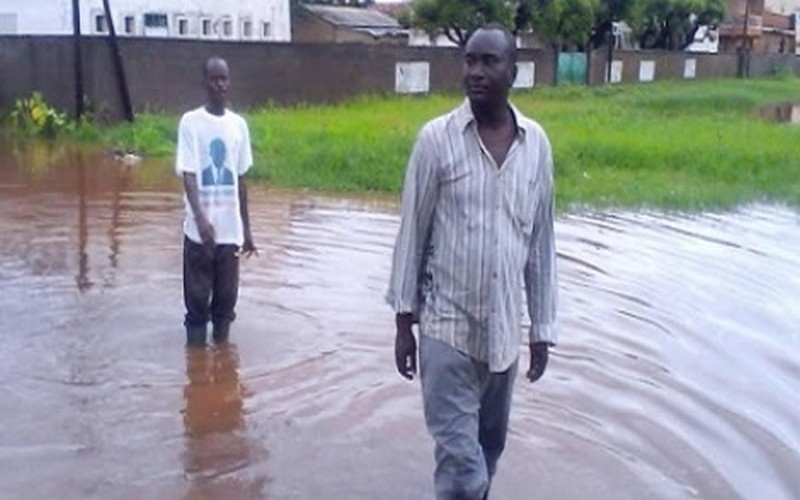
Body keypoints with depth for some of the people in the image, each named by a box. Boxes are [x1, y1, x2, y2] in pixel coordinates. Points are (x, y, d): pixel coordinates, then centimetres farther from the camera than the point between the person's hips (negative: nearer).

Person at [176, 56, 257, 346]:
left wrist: (246, 229, 14)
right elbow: (188, 175, -12)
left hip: (230, 229, 4)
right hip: (200, 229, -3)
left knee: (227, 296, 11)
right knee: (198, 297, 4)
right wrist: (201, 219, -26)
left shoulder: (239, 125, 7)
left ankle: (222, 343, 25)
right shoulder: (191, 122, -5)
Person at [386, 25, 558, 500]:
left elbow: (541, 241, 6)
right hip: (447, 326, -3)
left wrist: (543, 328, 7)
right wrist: (403, 321, -3)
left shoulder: (536, 143, 1)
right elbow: (413, 233, -3)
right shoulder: (436, 138, -8)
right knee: (460, 461, -5)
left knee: (489, 447, 18)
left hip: (505, 328, 4)